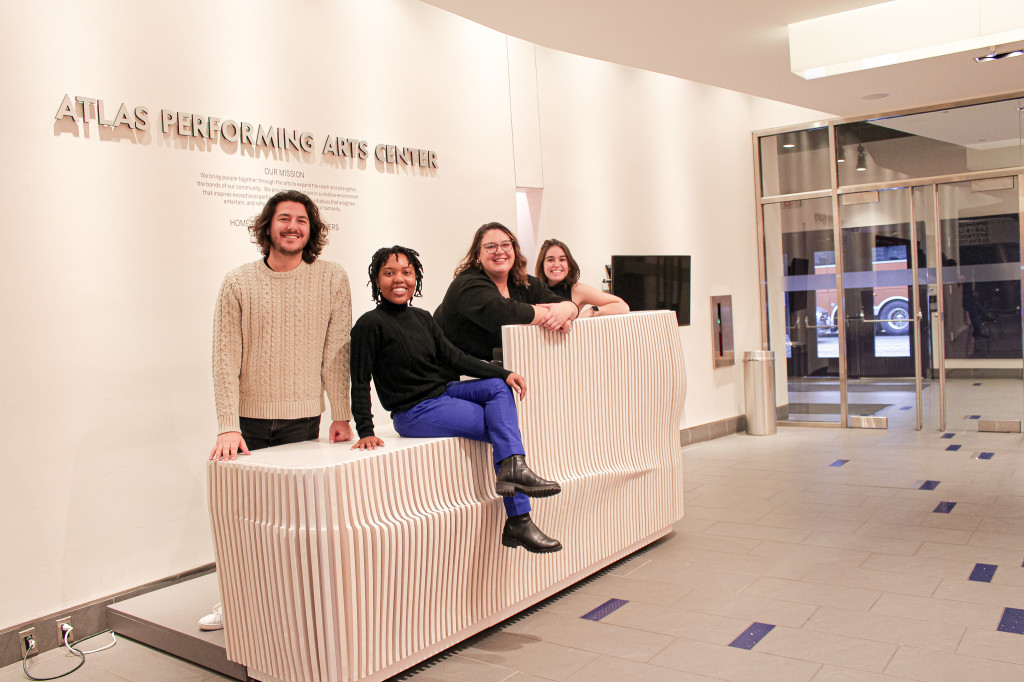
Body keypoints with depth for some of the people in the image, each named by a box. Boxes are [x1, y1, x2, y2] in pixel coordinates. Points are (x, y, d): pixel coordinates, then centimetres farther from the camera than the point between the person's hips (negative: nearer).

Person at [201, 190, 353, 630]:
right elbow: (225, 359, -5)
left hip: (303, 418, 0)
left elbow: (336, 352, 2)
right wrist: (228, 426, -13)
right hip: (248, 418, 1)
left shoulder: (332, 279, 0)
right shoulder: (238, 283, -1)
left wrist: (342, 415, 2)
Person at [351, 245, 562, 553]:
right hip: (413, 411, -8)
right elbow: (360, 382, -11)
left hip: (442, 393, 8)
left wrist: (504, 373, 1)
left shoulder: (422, 318, 10)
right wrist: (365, 432, -17)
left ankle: (513, 465, -26)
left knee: (499, 388, -12)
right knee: (501, 427, -13)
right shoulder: (369, 325, -11)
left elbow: (453, 357, 9)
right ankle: (518, 522, -14)